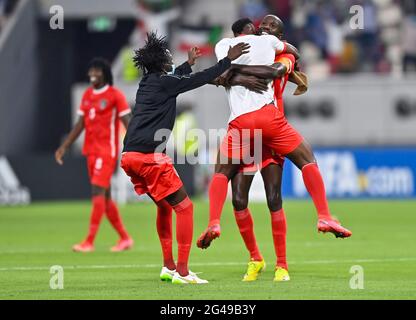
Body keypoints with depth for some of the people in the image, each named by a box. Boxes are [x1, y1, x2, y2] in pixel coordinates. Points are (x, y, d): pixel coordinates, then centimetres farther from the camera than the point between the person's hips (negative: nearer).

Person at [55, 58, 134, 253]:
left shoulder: (115, 95, -7)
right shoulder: (87, 95, 13)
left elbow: (127, 122, -10)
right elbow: (81, 124, 18)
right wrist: (64, 146, 15)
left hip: (107, 150, -7)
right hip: (91, 150, 7)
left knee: (98, 191, -13)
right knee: (105, 196, 9)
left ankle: (89, 242, -16)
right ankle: (125, 238, 19)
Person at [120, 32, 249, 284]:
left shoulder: (148, 83, 18)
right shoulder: (164, 83, -7)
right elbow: (202, 79, -6)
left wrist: (189, 63, 54)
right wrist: (229, 59, 2)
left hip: (130, 156, 9)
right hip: (149, 156, -9)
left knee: (164, 206, 23)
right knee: (184, 206, -4)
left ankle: (168, 267, 24)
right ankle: (182, 272, -8)